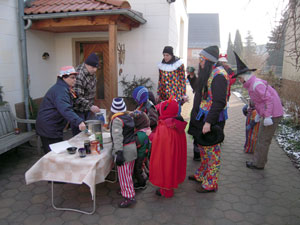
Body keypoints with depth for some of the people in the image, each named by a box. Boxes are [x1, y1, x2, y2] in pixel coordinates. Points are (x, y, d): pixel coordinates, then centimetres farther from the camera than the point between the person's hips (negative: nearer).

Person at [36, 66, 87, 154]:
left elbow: (66, 107, 22)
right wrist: (79, 122, -47)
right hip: (48, 129, -10)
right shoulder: (60, 91, -22)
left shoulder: (63, 88, 13)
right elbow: (66, 110, -37)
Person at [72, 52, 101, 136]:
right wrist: (90, 106, -36)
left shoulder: (91, 72, 2)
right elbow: (77, 98, -29)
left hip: (88, 110, 8)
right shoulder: (79, 76, -26)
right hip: (78, 110, -8)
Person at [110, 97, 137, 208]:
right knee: (128, 173, 20)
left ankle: (129, 197, 3)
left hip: (124, 150, -8)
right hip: (132, 147, 8)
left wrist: (119, 153, -28)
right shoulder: (129, 117, 8)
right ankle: (127, 190, 33)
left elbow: (117, 137, -24)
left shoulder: (116, 120, -15)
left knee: (123, 174, 0)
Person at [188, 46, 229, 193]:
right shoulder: (208, 73, 11)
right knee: (203, 148, 21)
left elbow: (219, 102, -23)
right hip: (202, 117, 10)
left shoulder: (218, 75, -18)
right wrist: (198, 117, 19)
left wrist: (209, 122, -25)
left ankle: (211, 183, 18)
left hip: (211, 119, -10)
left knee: (211, 151, 3)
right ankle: (202, 175, 38)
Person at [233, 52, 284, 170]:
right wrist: (259, 113, 20)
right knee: (262, 139, 17)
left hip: (272, 115, -10)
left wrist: (267, 116, -25)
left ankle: (259, 164, 13)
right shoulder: (253, 83, 11)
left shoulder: (256, 84, -20)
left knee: (263, 140, 1)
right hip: (267, 114, 10)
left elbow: (268, 99, -25)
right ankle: (258, 161, 29)